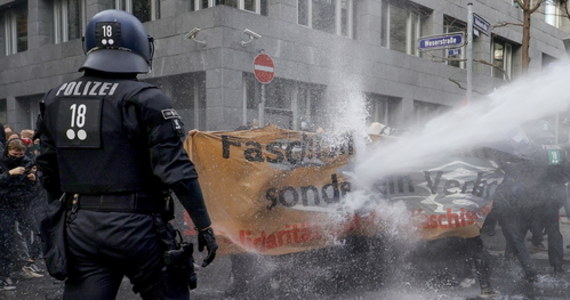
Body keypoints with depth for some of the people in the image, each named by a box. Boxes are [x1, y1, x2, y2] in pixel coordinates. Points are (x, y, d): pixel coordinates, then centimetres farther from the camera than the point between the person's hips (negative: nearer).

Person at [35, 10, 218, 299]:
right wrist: (204, 226, -9)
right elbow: (176, 169, -15)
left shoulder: (55, 100, 8)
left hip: (79, 229, 5)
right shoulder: (145, 100, -10)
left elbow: (48, 170, 14)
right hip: (136, 228, -5)